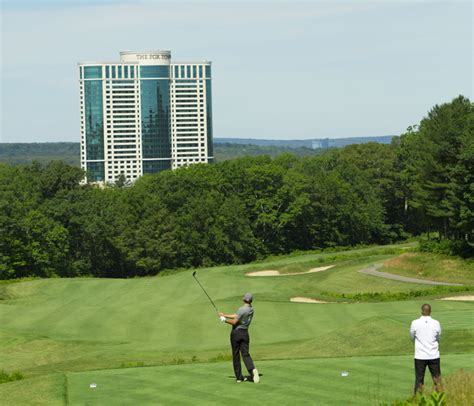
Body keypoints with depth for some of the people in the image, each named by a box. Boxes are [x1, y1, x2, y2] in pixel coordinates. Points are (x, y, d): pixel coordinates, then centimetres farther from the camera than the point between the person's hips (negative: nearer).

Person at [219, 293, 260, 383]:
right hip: (245, 333, 6)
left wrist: (224, 320, -3)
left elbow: (234, 322, -18)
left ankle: (239, 377, 4)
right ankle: (252, 370, -27)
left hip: (236, 332, -5)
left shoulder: (242, 309, -16)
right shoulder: (251, 310, 8)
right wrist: (225, 315, 16)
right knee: (245, 354, 1)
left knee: (236, 355, 4)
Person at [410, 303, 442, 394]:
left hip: (420, 356, -1)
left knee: (419, 380, 5)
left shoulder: (415, 323, -6)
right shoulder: (436, 323, -2)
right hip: (434, 355, 1)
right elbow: (438, 338, 11)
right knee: (437, 379, 9)